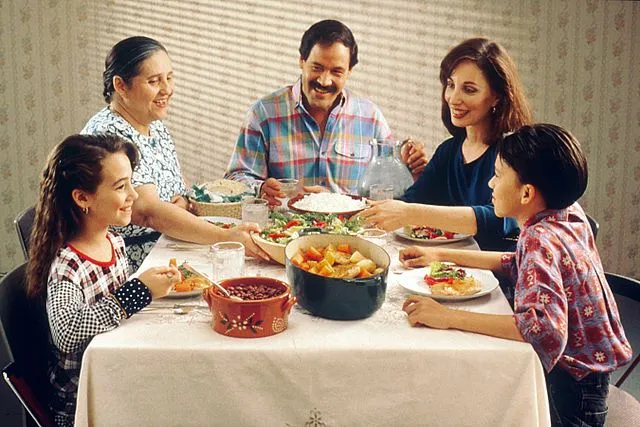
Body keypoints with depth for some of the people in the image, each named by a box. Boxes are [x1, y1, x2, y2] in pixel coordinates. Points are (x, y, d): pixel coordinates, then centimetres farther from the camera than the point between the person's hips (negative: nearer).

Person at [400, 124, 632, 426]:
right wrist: (441, 255, 13)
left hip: (569, 391, -8)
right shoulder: (569, 212, 0)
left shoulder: (541, 238, -25)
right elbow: (520, 264, 17)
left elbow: (545, 328, -40)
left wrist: (448, 317, -37)